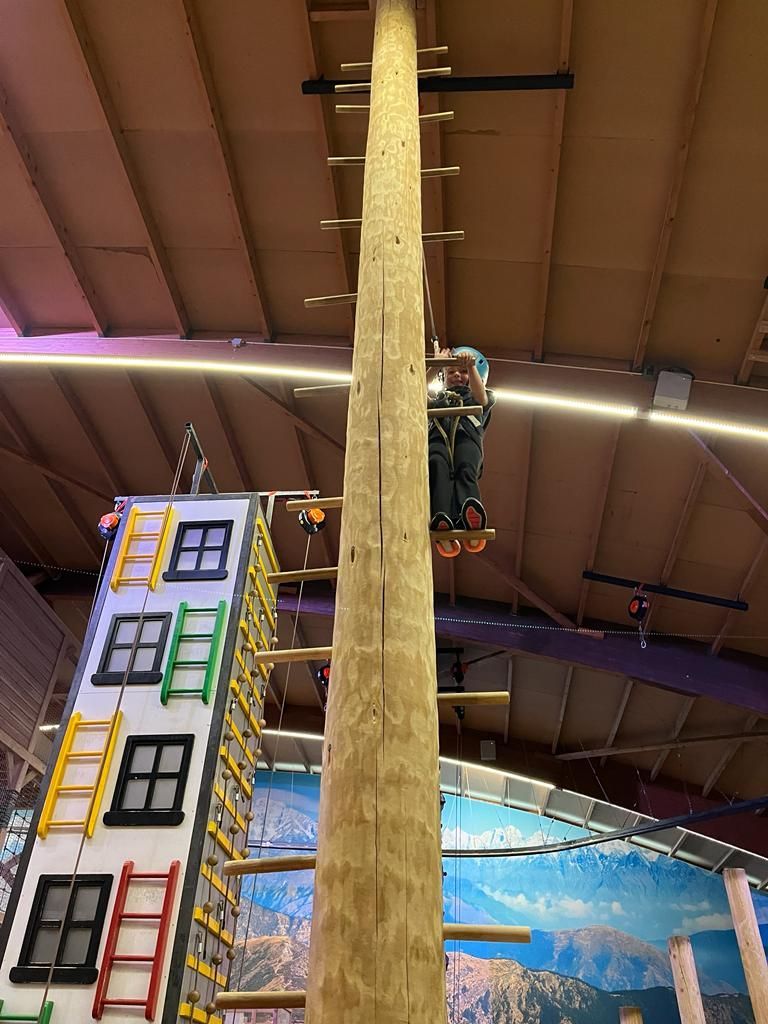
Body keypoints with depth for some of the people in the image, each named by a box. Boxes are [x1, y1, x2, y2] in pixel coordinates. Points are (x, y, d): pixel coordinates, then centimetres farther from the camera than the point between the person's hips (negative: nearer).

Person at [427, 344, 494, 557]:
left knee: (465, 470, -36)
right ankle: (443, 526, -63)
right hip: (437, 437, 1)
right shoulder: (437, 399, 44)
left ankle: (470, 521, -67)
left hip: (466, 437, 0)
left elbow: (481, 397, 11)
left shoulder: (477, 399, 38)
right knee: (438, 466, -37)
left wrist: (470, 366, -3)